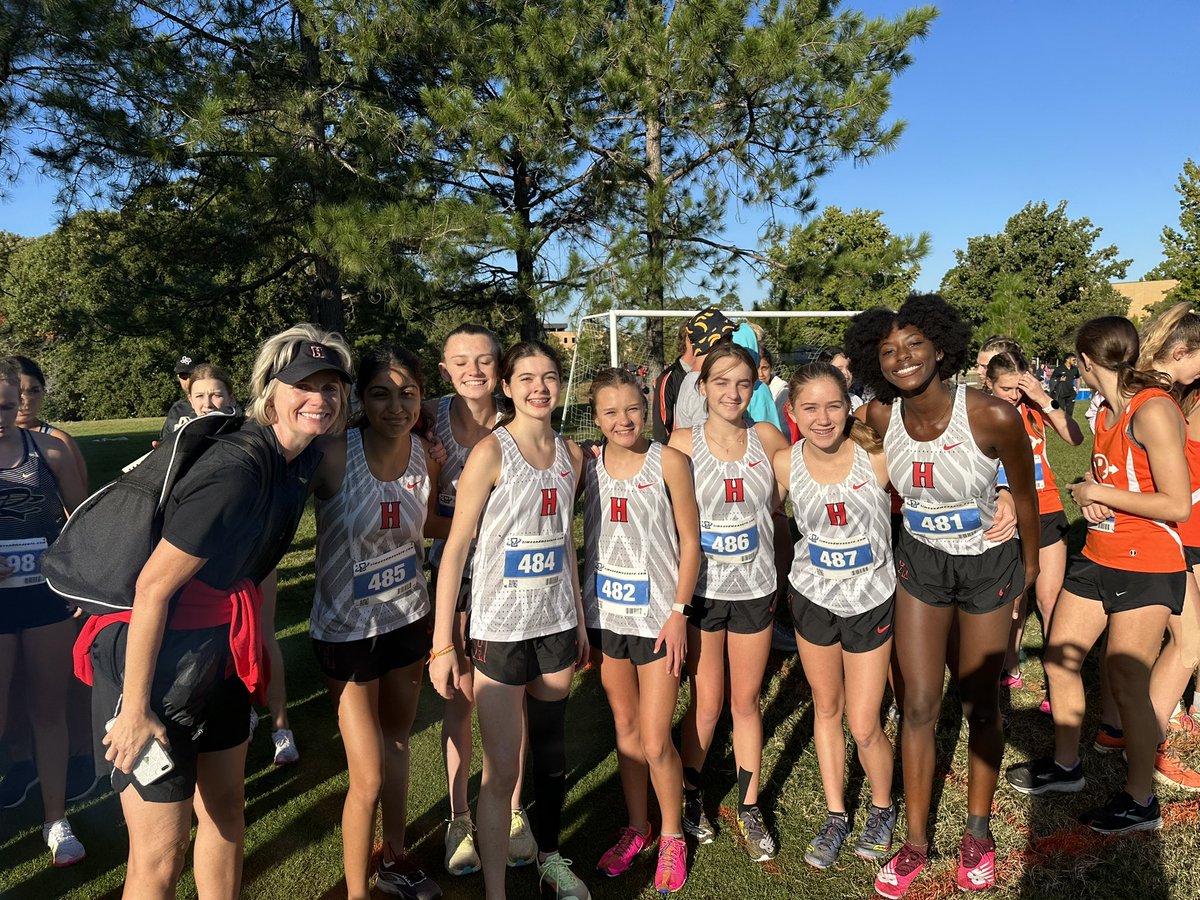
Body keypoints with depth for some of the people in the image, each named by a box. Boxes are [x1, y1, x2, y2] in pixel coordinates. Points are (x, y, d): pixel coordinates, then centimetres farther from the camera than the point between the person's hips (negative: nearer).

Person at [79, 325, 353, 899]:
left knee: (226, 807, 21)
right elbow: (153, 586, -24)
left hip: (218, 652, 9)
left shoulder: (302, 459, 0)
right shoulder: (237, 471, -27)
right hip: (156, 658, -8)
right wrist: (135, 710, -19)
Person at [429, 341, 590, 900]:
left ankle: (548, 854, 40)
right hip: (499, 628, -5)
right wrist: (442, 644, -15)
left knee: (551, 753, 18)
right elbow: (455, 547, -12)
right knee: (501, 771, 1)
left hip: (555, 624, 5)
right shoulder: (491, 451, -11)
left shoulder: (570, 454, 6)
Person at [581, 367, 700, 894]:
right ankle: (636, 828, 36)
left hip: (657, 616, -4)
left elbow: (689, 541, -5)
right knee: (624, 727, 17)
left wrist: (679, 612, -9)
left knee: (655, 741, 0)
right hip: (606, 613, 4)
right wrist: (579, 612, 4)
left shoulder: (669, 462, -8)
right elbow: (584, 538, 9)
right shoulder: (587, 465, 2)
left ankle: (672, 836, 26)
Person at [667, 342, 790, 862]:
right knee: (706, 703, 9)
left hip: (755, 588, 2)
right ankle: (690, 795, 34)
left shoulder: (768, 440, -4)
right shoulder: (683, 443, -9)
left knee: (746, 701, 13)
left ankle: (749, 808, 30)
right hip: (701, 589, -1)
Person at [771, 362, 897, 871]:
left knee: (864, 727, 3)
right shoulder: (785, 464, -12)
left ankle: (883, 810, 35)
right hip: (812, 598, 3)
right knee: (826, 709, 18)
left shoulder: (878, 457, -21)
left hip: (871, 600, -2)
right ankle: (836, 817, 38)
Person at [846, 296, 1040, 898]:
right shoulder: (879, 418, -16)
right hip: (919, 563, 2)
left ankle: (978, 832, 35)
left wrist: (1030, 560, 7)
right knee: (918, 706, 4)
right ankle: (916, 841, 21)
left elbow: (1024, 493, -7)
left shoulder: (993, 416, -25)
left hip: (988, 565, -2)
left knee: (980, 703, 14)